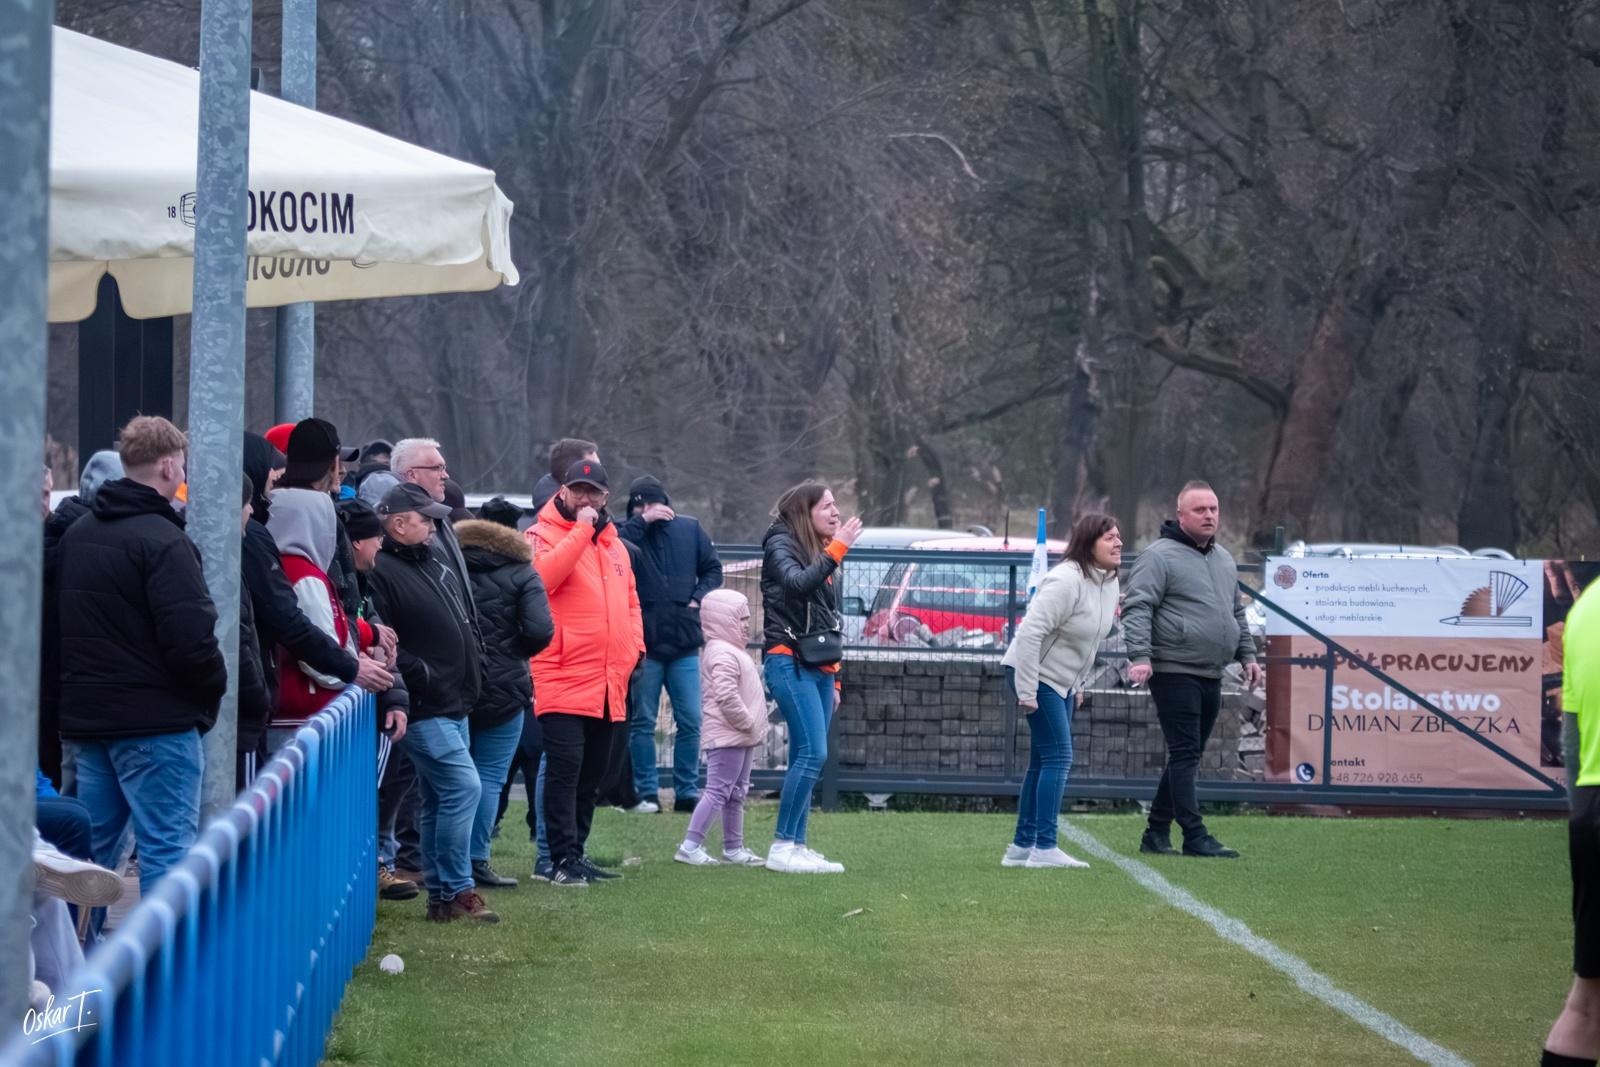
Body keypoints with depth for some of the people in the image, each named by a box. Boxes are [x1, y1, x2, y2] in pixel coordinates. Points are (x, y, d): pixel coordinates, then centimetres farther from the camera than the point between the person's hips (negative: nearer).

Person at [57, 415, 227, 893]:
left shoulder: (75, 535, 11)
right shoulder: (163, 541, -16)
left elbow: (64, 624, 15)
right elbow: (190, 637, -20)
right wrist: (216, 683, -3)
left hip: (86, 711, 8)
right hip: (155, 720, -8)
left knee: (91, 847, 14)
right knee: (167, 851, -5)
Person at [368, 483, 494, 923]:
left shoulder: (436, 568, 17)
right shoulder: (383, 573, -14)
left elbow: (464, 626, 28)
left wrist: (472, 670, 19)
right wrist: (421, 674, -20)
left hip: (454, 706, 10)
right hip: (424, 710, -10)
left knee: (441, 800, 12)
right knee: (463, 787, -15)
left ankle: (441, 894, 16)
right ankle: (457, 891, -11)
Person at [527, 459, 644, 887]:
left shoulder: (613, 542, 19)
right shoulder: (543, 535, -3)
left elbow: (630, 599, 26)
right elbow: (543, 575, -24)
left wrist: (634, 646, 12)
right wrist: (581, 530, -21)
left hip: (609, 683, 7)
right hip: (563, 681, -7)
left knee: (592, 772, 13)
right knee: (565, 768, -11)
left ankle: (576, 852, 21)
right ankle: (563, 859, -10)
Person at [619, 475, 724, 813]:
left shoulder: (688, 529, 7)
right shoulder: (629, 533, -3)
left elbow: (713, 568, 14)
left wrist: (699, 597, -2)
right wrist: (641, 522, -22)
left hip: (684, 645, 3)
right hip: (644, 645, -3)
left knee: (690, 721, 5)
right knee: (642, 721, 3)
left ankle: (687, 791, 13)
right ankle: (646, 792, 9)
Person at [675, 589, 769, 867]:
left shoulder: (733, 652, 18)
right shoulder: (723, 654, -17)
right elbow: (727, 697, -27)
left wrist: (753, 728, 17)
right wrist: (748, 723, -18)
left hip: (743, 738, 11)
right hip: (728, 737, -11)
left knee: (736, 793, 15)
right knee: (718, 790, -11)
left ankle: (733, 847, 22)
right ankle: (690, 846, -11)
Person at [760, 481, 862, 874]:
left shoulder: (819, 554, 20)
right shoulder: (781, 544, -4)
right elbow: (798, 584, -25)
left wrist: (833, 678, 21)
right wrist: (836, 550, -23)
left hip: (818, 667, 8)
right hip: (790, 662, -8)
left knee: (806, 760, 5)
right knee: (812, 754, -17)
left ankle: (796, 847, 6)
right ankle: (782, 846, -16)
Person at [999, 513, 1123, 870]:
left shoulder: (1109, 583, 4)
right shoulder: (1067, 582, -25)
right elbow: (1031, 633, -27)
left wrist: (1077, 685, 17)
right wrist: (1027, 692, -27)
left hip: (1062, 681, 10)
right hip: (1036, 676, -10)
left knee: (1043, 763, 13)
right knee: (1058, 758, -13)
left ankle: (1022, 846, 20)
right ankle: (1045, 848, -14)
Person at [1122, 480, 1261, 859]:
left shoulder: (1224, 560, 18)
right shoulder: (1160, 556, -7)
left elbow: (1237, 613, 29)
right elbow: (1137, 608, -14)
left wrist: (1247, 655, 21)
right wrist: (1140, 656, -24)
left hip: (1210, 677, 8)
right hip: (1175, 672, -8)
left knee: (1187, 758, 10)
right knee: (1185, 756, -10)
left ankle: (1157, 833, 17)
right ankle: (1195, 836, -12)